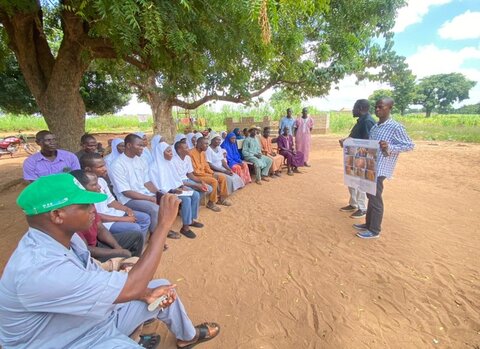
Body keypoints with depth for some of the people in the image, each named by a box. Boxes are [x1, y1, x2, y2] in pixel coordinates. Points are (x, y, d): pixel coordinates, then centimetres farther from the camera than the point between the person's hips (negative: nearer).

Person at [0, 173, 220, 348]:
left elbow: (99, 277, 1)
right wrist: (164, 224, -34)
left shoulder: (64, 237, -9)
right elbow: (130, 288, -37)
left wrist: (146, 293, -13)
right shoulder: (39, 270, -37)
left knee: (162, 288, 9)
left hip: (99, 315, 8)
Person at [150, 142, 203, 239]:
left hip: (176, 188, 9)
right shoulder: (155, 167, -14)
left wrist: (182, 186, -2)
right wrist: (172, 190, -27)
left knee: (196, 195, -7)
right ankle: (185, 227, -16)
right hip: (166, 192, -8)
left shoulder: (169, 163, 13)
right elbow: (158, 186, -19)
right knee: (186, 199, -29)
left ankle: (191, 220, 6)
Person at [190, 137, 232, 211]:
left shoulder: (203, 152, 8)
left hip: (205, 173, 9)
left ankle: (221, 198, 12)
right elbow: (194, 171, -22)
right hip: (197, 176, -9)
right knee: (214, 181, -28)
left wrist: (212, 173, -3)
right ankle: (211, 203, -11)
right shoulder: (192, 153, -20)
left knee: (222, 177, 0)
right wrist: (209, 175, -19)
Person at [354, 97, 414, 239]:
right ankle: (368, 224, 29)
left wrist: (389, 147, -24)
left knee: (375, 199, -2)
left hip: (379, 169, -8)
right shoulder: (374, 127, 14)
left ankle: (374, 230, 11)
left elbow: (410, 145, -11)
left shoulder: (396, 127, -11)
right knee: (370, 196, 16)